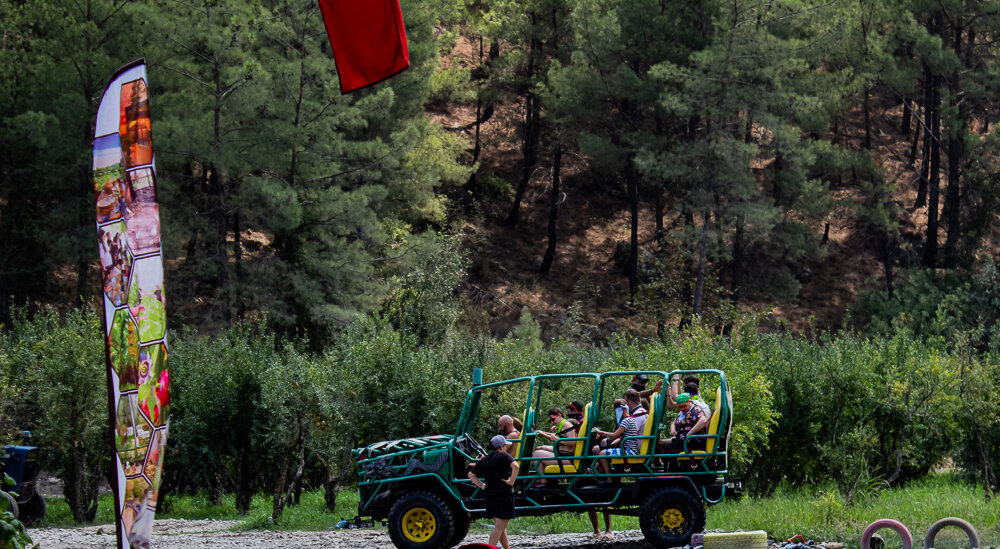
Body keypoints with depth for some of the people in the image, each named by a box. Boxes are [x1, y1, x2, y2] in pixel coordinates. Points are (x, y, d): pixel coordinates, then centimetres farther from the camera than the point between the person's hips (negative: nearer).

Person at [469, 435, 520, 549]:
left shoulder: (484, 460, 13)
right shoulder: (504, 456, -5)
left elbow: (471, 474, 17)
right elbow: (515, 466, -23)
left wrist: (482, 486, 13)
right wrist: (511, 481, -13)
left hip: (489, 494, 7)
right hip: (504, 494, -7)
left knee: (500, 526, 16)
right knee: (500, 527, -8)